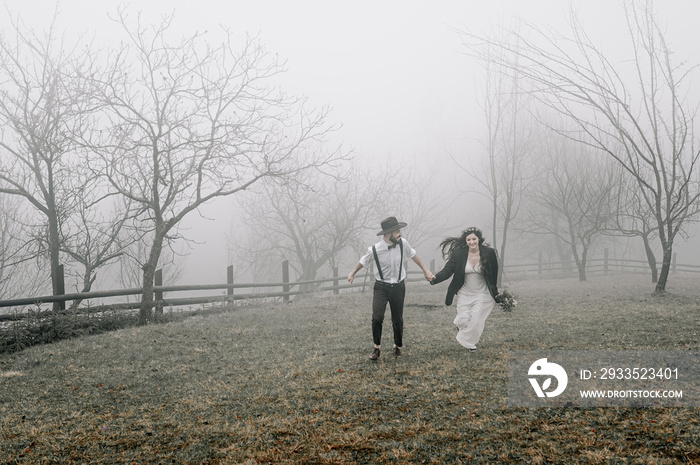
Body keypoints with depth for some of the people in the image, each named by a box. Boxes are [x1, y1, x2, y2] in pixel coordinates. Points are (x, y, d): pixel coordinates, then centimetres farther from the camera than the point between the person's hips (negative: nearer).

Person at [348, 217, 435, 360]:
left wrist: (425, 270, 20)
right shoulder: (375, 250, -18)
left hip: (398, 287, 2)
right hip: (381, 287, -2)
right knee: (377, 318, -14)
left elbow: (413, 255, 10)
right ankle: (377, 348, 6)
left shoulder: (403, 243, -11)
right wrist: (353, 273, 20)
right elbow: (363, 262, 3)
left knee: (398, 320, 10)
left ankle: (397, 346, 33)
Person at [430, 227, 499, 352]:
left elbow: (494, 274, 1)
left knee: (475, 320, -1)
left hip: (482, 294, -1)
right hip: (464, 294, 1)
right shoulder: (459, 254, -11)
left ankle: (470, 341, 28)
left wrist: (494, 292, 9)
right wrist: (434, 278, -30)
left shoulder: (489, 253, -12)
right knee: (463, 321, 2)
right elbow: (447, 270, -12)